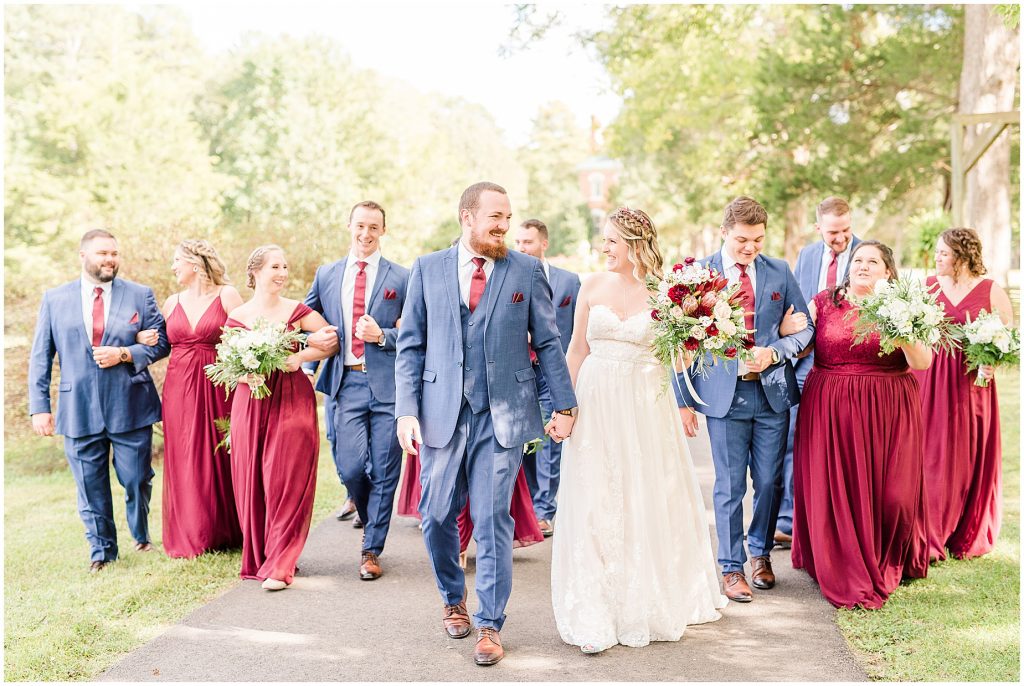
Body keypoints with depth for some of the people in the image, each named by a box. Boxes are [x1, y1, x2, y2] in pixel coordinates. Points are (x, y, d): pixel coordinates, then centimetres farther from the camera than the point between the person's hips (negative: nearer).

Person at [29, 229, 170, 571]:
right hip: (78, 411, 1)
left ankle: (141, 538, 30)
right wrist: (39, 406, 0)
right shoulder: (55, 299, 6)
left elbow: (161, 341, 4)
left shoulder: (140, 295, 4)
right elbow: (40, 357, 7)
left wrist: (125, 354, -14)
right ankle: (101, 550, 24)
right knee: (91, 488, 8)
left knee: (137, 480, 5)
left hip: (130, 409, -1)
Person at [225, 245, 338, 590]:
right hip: (250, 403, 2)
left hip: (292, 402, -2)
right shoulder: (237, 316, 6)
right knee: (251, 482, 4)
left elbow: (333, 341, 0)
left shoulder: (297, 312, 2)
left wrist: (300, 357, -11)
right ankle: (257, 558, 21)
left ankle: (279, 565, 0)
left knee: (286, 481, -6)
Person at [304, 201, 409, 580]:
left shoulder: (402, 277, 4)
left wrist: (382, 335, -14)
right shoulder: (326, 275, 13)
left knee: (383, 470, 0)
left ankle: (372, 550, 14)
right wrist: (313, 339, -1)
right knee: (351, 467, -5)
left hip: (388, 386, -2)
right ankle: (370, 522, 27)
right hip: (347, 384, 2)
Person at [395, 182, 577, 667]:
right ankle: (453, 599, 34)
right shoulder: (428, 269, 5)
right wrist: (406, 411, -3)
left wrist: (565, 405, 1)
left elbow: (548, 342, 6)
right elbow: (411, 346, 5)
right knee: (437, 517, 8)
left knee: (493, 521, -1)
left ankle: (490, 625, 12)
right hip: (441, 413, 2)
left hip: (502, 416, -1)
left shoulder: (527, 271, 3)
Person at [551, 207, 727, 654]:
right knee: (595, 505, 1)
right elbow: (577, 350, 7)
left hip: (645, 403, -1)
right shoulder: (593, 287, 3)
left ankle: (650, 603, 27)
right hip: (596, 400, 1)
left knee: (648, 501, 8)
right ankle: (596, 614, 8)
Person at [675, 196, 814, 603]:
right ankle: (732, 568, 15)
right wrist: (685, 401, -4)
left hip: (773, 391, 3)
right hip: (724, 394, -2)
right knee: (730, 486, 3)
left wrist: (774, 353, -11)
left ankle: (761, 554, 31)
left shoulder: (779, 273, 6)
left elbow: (805, 327, 9)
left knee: (770, 481, 10)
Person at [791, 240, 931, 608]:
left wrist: (906, 335, -23)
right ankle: (847, 574, 16)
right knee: (834, 491, 1)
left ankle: (885, 565, 27)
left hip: (886, 412, 0)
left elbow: (923, 363, -6)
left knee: (887, 492, 1)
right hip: (830, 411, 1)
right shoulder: (824, 302, 6)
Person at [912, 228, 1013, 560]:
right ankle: (927, 539, 11)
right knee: (929, 459, 1)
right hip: (927, 382, 1)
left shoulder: (991, 291, 0)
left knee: (969, 460, 6)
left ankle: (967, 538, 23)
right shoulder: (927, 285, 6)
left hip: (970, 384, -1)